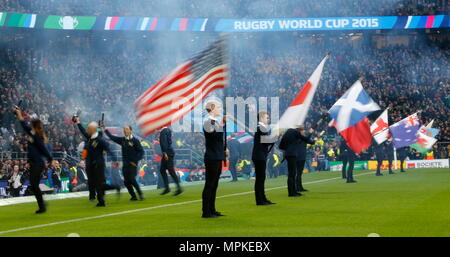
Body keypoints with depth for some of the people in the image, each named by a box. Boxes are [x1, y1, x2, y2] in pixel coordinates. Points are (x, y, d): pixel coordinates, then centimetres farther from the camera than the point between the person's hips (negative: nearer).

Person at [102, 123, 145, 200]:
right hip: (125, 164, 5)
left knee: (132, 179, -15)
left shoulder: (135, 140, -4)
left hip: (132, 164, -5)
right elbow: (112, 137, 13)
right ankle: (133, 196, 11)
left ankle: (140, 194, -3)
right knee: (126, 181, 1)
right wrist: (105, 129, 9)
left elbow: (141, 152, -7)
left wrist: (135, 161, -13)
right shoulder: (122, 140, 10)